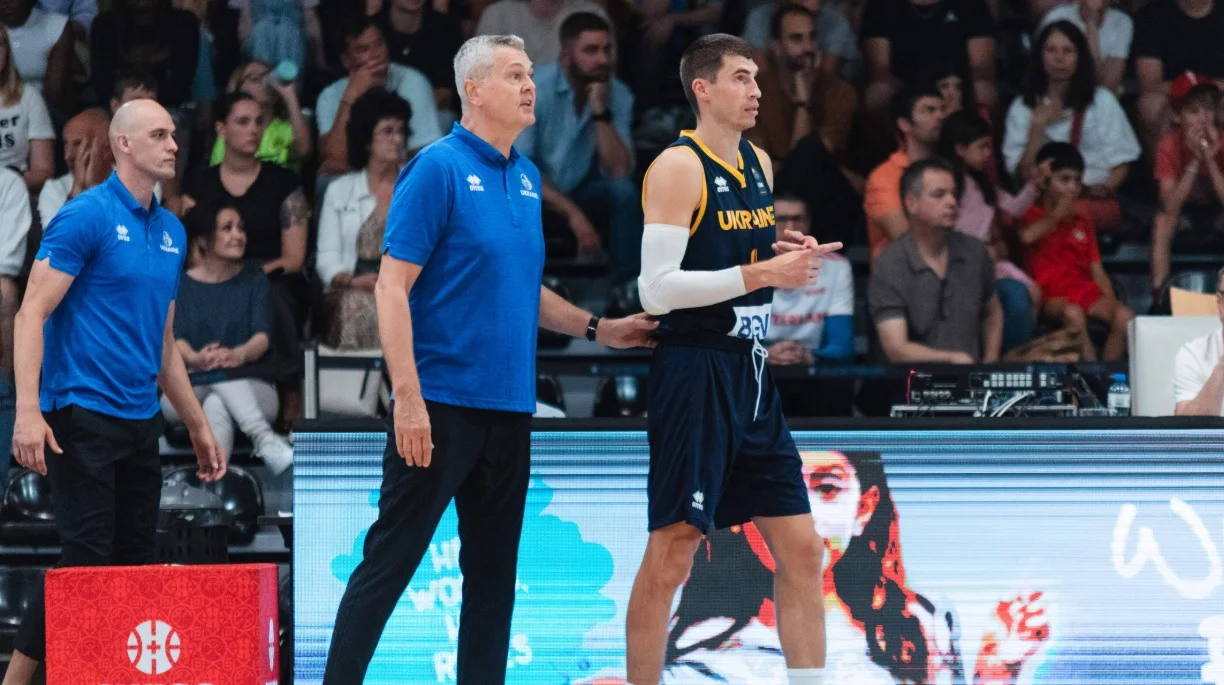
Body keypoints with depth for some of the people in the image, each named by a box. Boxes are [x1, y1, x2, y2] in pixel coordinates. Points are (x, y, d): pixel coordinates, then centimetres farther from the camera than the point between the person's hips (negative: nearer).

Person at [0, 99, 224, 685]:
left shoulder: (173, 232, 14)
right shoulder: (87, 216, -8)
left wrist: (198, 426, 23)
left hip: (141, 419, 8)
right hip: (83, 412, -8)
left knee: (137, 560, 6)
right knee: (87, 559, -12)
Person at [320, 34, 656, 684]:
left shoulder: (527, 178, 13)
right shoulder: (438, 168, -9)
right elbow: (393, 286, -13)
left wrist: (598, 327, 14)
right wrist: (408, 396, -19)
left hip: (508, 410, 7)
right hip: (440, 405, -7)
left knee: (493, 573, 10)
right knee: (389, 562, -5)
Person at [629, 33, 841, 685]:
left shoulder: (759, 164, 13)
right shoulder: (678, 167, -12)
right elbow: (656, 289, -19)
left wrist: (790, 254, 5)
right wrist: (763, 273, -22)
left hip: (751, 375, 8)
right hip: (695, 376, -8)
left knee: (801, 547, 7)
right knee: (672, 552, -6)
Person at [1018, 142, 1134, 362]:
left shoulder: (1082, 223, 25)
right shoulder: (1032, 216, 10)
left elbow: (1097, 271, 18)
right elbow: (1027, 236, -17)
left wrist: (1111, 303, 1)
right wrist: (1056, 216, -3)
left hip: (1085, 292, 5)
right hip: (1051, 295, -5)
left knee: (1125, 316, -25)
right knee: (1073, 314, -39)